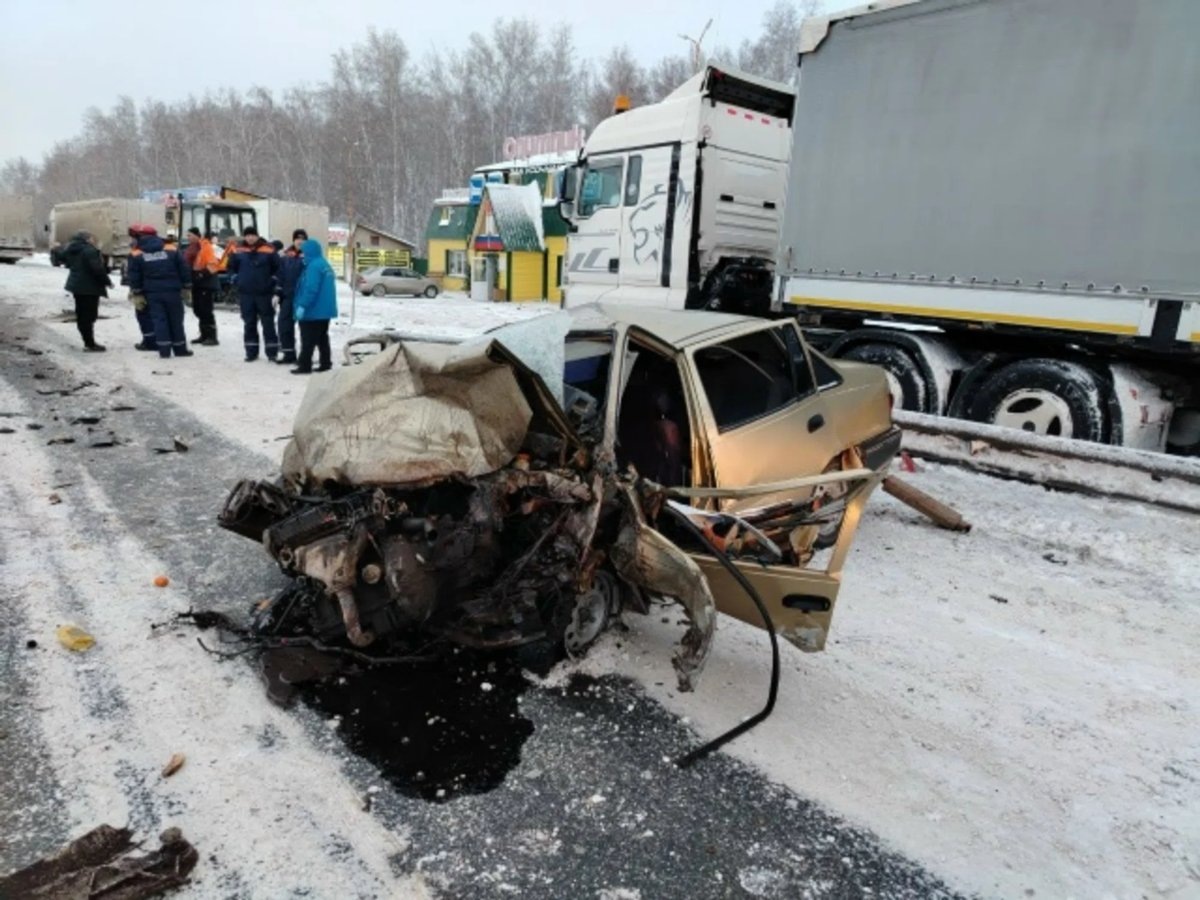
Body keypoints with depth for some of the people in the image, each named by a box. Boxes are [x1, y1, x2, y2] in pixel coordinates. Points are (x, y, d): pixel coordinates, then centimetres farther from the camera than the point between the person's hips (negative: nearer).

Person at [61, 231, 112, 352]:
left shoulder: (71, 251, 11)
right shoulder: (89, 250, -18)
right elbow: (97, 269, -23)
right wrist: (107, 281, -10)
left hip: (77, 284, 10)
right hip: (89, 287, -10)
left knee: (82, 315, 14)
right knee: (89, 316, -6)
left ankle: (88, 342, 22)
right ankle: (90, 344, -4)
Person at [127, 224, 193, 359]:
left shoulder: (136, 254, 0)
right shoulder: (172, 249, 0)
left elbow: (134, 277, 0)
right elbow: (184, 270, 1)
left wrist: (137, 294, 7)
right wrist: (187, 288, 9)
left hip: (152, 293, 0)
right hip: (172, 291, 0)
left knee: (159, 320, 4)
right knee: (176, 320, 8)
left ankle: (164, 350, 0)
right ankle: (180, 348, 12)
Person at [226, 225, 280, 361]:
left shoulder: (269, 250, -6)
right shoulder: (238, 250, 1)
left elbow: (277, 269, -1)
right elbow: (232, 268, 12)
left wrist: (275, 288, -1)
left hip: (264, 293, -2)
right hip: (245, 293, 3)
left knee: (268, 323, 3)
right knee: (249, 324, 9)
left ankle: (272, 352, 9)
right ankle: (251, 352, 17)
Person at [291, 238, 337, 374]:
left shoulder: (314, 266, -18)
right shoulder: (325, 265, 14)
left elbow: (311, 289, -26)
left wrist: (302, 306, -23)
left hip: (314, 310, -10)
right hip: (324, 309, 10)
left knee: (308, 340, -4)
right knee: (322, 338, 14)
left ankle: (305, 366, -1)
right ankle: (326, 363, 17)